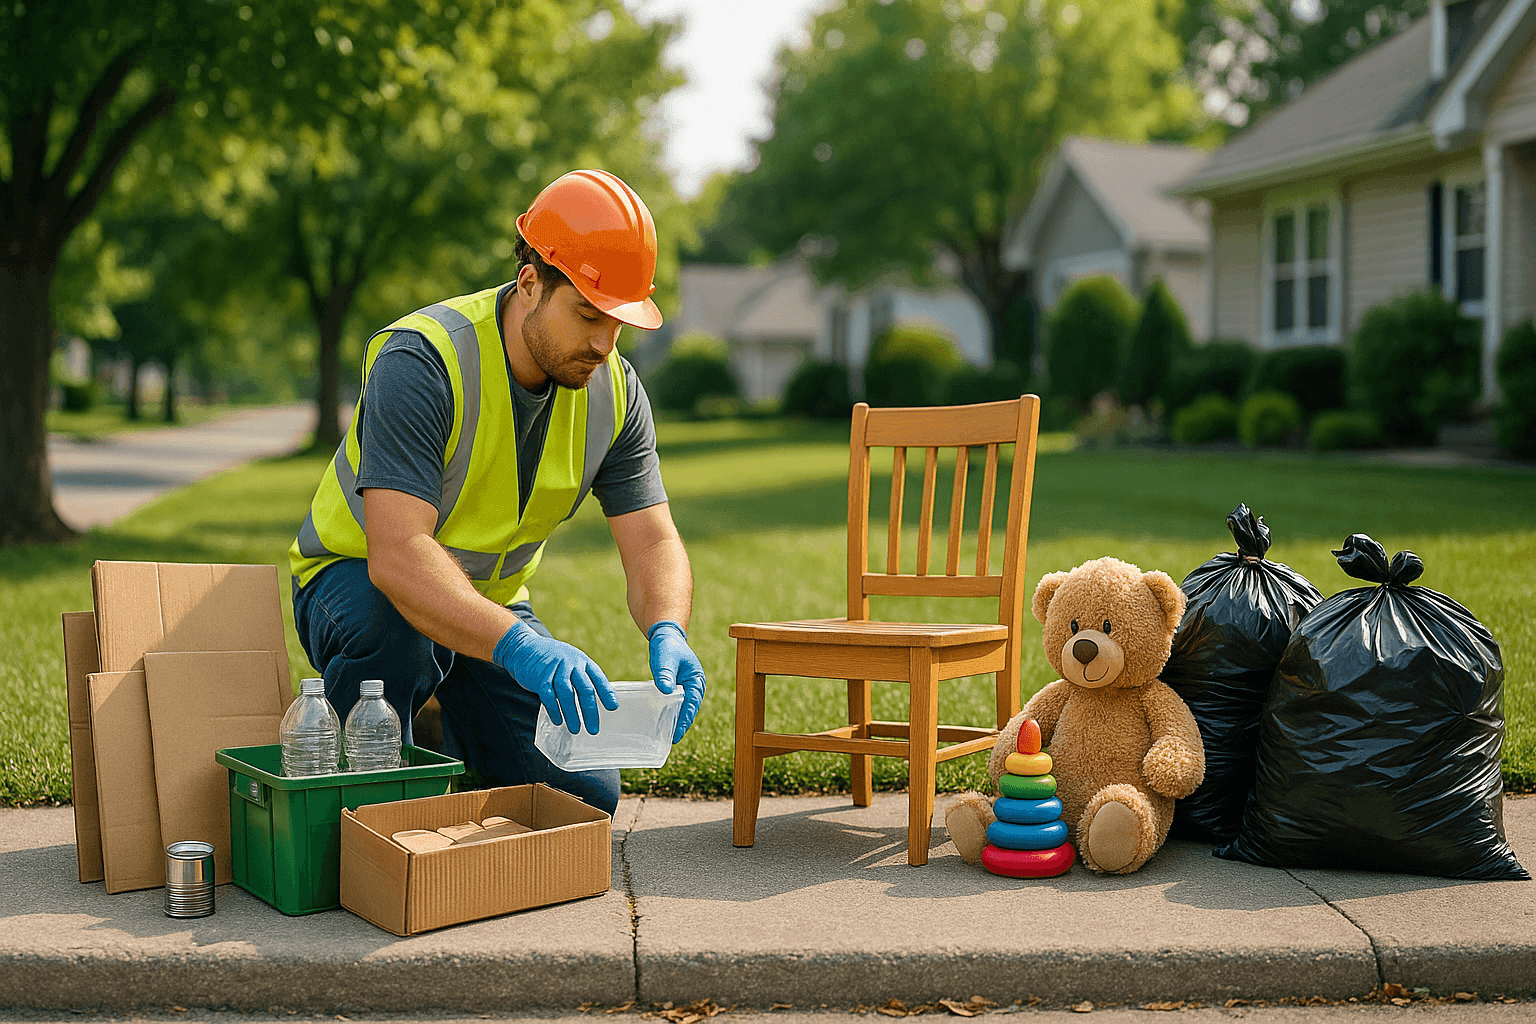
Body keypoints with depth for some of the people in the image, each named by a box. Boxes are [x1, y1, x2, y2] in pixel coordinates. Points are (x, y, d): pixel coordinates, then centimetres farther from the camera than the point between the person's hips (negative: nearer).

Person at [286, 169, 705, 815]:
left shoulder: (615, 391, -11)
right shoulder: (421, 360, -30)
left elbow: (653, 543, -13)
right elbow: (397, 555, -40)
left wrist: (668, 632, -36)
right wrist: (519, 647, -55)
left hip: (492, 603, 4)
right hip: (358, 578, -4)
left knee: (588, 797, -10)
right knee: (395, 633, -40)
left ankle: (459, 744, 20)